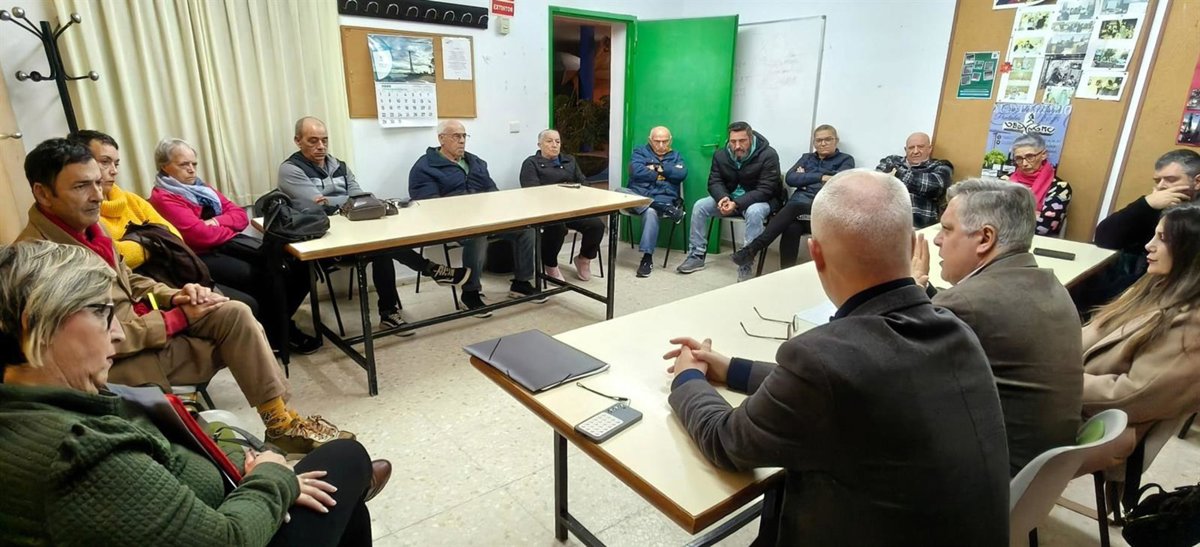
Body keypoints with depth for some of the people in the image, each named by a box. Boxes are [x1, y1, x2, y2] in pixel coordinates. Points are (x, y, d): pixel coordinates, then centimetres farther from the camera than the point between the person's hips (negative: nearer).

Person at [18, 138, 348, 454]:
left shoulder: (86, 224, 5)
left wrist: (175, 297, -4)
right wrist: (178, 318, -17)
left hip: (141, 320, 7)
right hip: (118, 359, -7)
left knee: (235, 315, -10)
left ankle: (280, 421, -6)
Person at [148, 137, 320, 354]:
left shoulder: (202, 188, 21)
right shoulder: (163, 198, -5)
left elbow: (241, 215, 13)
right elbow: (201, 235, -18)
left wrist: (218, 221, -6)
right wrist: (231, 230, -1)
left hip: (229, 243, 8)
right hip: (205, 256, -7)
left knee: (295, 267, -14)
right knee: (269, 273, -27)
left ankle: (279, 324, 1)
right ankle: (278, 337, -11)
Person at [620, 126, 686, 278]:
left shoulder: (675, 156, 22)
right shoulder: (640, 152, 19)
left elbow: (682, 174, 0)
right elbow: (636, 171, -2)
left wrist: (659, 167, 1)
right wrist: (660, 175, 2)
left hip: (662, 198, -1)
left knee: (650, 213, -37)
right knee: (619, 192, -32)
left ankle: (647, 257, -33)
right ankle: (663, 210, -38)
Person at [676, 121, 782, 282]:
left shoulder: (768, 155, -20)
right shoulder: (721, 155, -4)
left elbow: (765, 190, -24)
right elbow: (714, 182, -2)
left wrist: (737, 203, -35)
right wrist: (723, 197, -27)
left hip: (760, 200, -5)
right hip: (729, 197, 5)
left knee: (754, 212, -39)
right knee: (699, 206, -14)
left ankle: (746, 264, -32)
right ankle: (696, 256, -7)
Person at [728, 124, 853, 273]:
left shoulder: (846, 160, 16)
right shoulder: (806, 157, 27)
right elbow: (790, 178, 8)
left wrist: (805, 177, 3)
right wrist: (821, 177, 0)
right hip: (799, 204, 3)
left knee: (794, 207, -34)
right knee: (791, 229, -34)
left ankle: (752, 249, -35)